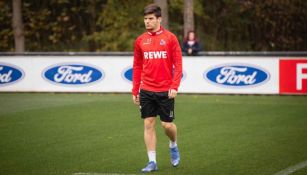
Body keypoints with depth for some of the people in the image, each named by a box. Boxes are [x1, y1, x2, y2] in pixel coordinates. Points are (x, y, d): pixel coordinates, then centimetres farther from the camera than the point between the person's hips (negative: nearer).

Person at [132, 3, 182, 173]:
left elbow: (178, 64, -5)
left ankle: (173, 146, 33)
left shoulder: (170, 38, -4)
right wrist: (135, 91, 8)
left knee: (167, 124, 1)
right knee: (148, 124, 0)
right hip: (146, 91, 3)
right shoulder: (140, 40, 6)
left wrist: (174, 86, -13)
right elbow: (137, 67, 11)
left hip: (165, 90, -3)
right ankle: (152, 162, 5)